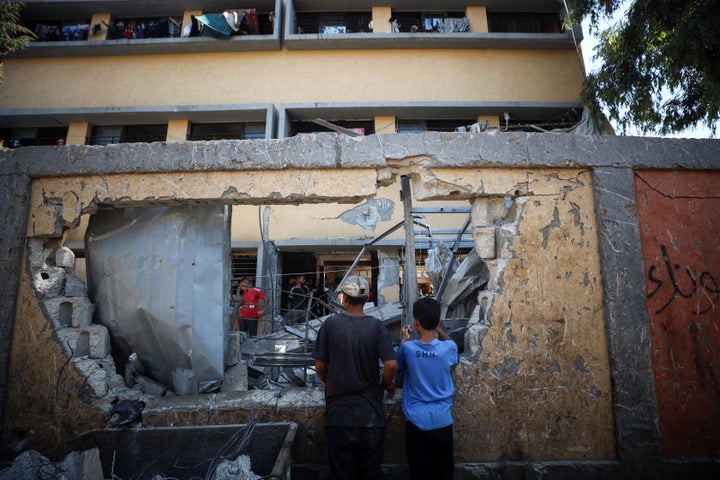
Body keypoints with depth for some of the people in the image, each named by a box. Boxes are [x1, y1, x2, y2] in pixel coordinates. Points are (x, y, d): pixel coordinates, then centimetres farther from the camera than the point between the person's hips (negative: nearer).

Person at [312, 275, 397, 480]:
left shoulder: (331, 323, -8)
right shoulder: (376, 326, -8)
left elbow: (320, 366, -4)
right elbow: (391, 364, -15)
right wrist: (387, 384, 5)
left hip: (338, 412, 0)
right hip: (370, 412, 1)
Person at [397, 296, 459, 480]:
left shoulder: (407, 348, -15)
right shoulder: (448, 348, -12)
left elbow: (397, 368, 7)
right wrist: (439, 329, 18)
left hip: (416, 420, -1)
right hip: (442, 420, 1)